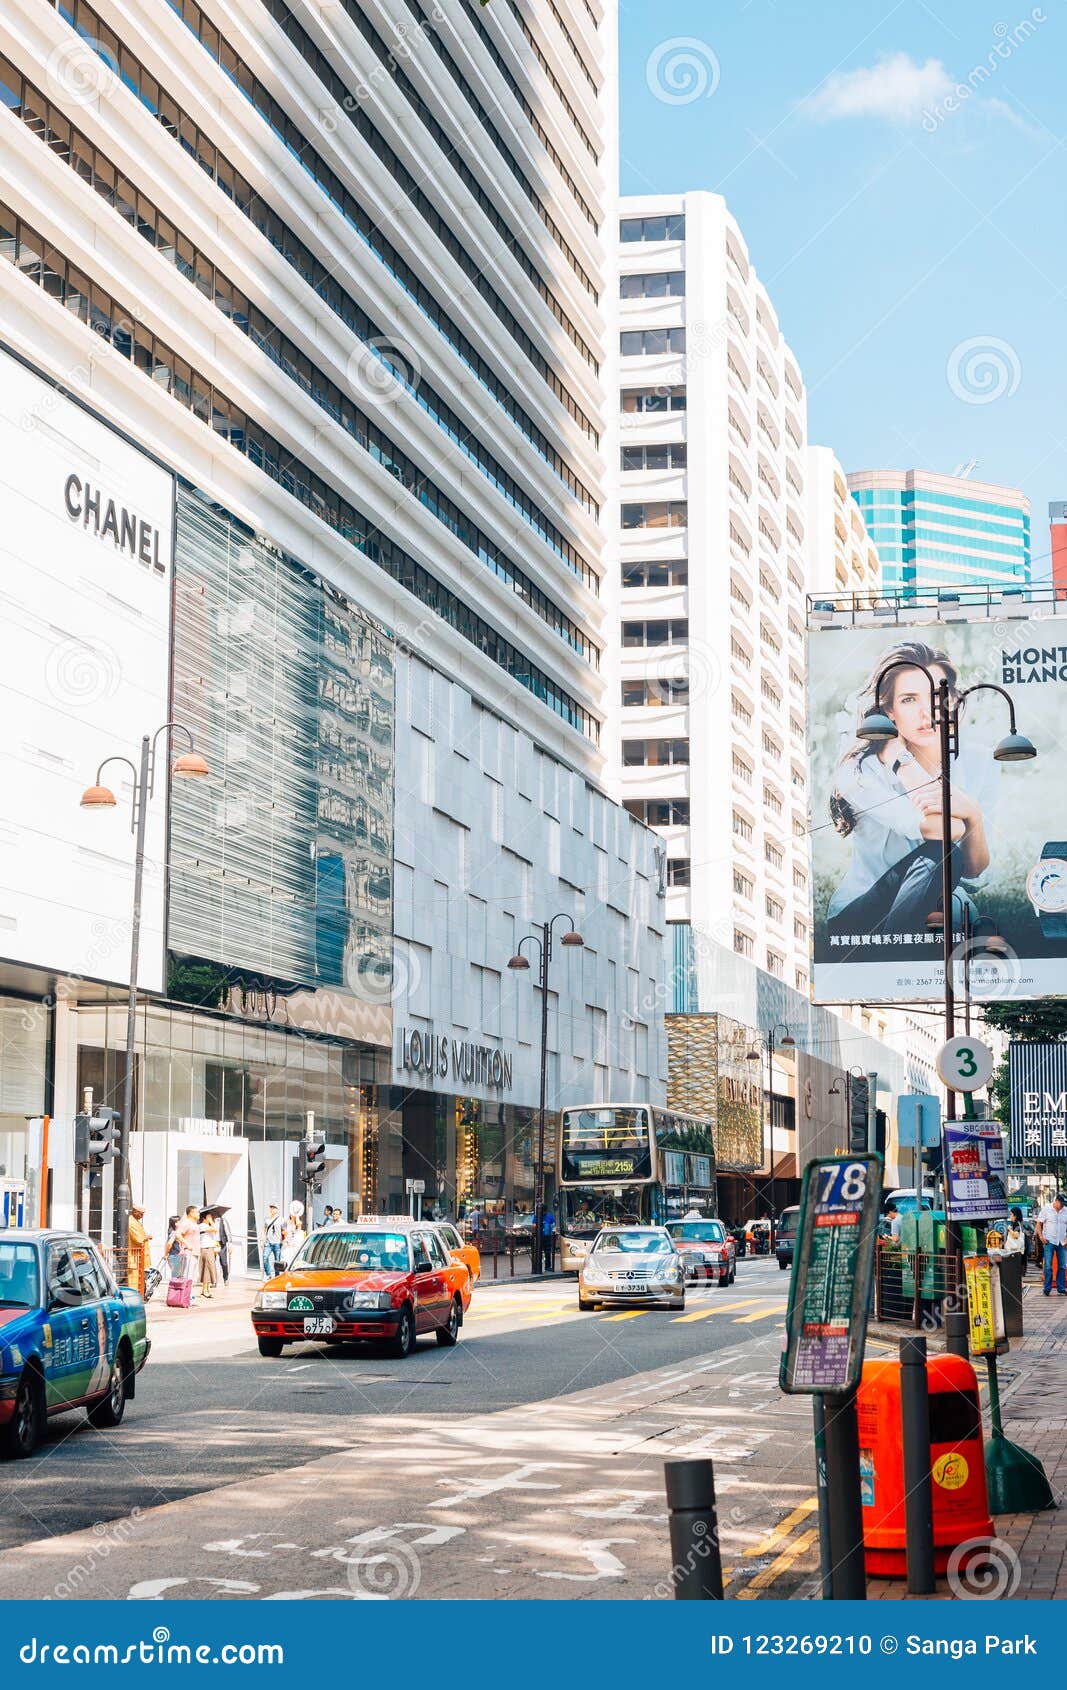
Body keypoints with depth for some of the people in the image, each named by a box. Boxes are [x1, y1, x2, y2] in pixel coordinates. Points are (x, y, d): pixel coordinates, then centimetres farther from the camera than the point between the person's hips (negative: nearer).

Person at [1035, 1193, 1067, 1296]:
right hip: (1049, 1241, -3)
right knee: (1048, 1266, -4)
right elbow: (1039, 1224, 0)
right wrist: (1041, 1237, -9)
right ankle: (1047, 1289, 1)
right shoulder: (1046, 1209, -3)